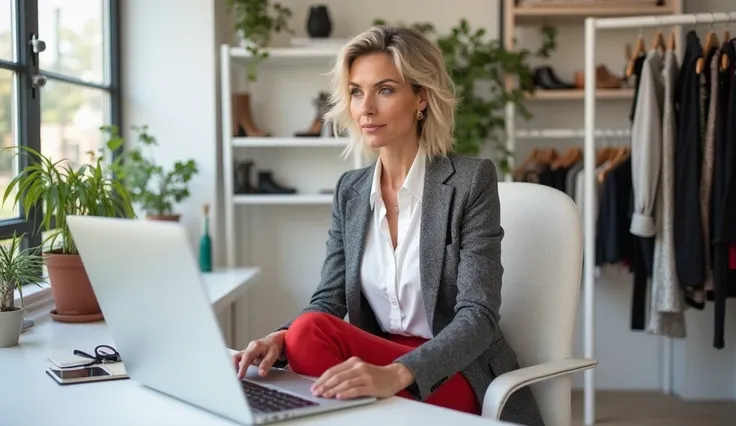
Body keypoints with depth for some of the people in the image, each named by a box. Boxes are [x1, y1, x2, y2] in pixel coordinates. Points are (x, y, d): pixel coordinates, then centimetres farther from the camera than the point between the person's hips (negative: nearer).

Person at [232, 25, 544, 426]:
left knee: (313, 333, -28)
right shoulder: (349, 190, 7)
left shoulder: (471, 180, -10)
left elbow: (478, 317, -19)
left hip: (457, 377, -4)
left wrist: (396, 375, -38)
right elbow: (328, 301, 0)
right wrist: (281, 339, -24)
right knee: (306, 330, -29)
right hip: (376, 363, 5)